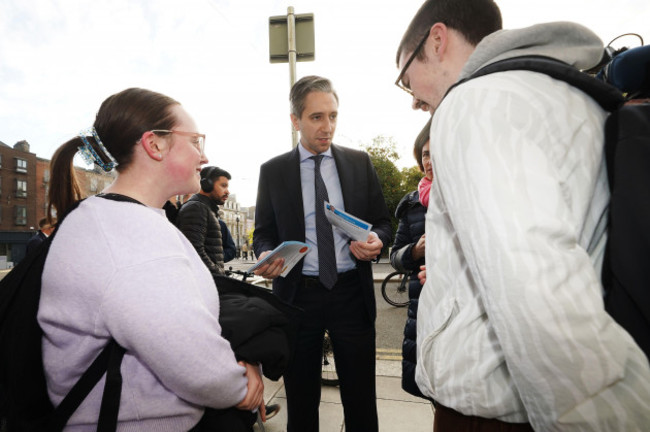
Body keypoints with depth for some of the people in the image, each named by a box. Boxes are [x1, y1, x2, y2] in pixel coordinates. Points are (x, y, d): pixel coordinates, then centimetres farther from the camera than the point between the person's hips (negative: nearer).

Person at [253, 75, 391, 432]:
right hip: (298, 295, 0)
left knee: (361, 399, 12)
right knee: (301, 401, 15)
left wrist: (376, 241, -15)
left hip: (352, 292, 1)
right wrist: (266, 256, -16)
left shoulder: (359, 162, 5)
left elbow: (382, 221, 8)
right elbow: (264, 232, 6)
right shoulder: (273, 171, 2)